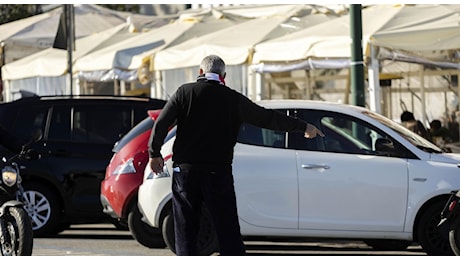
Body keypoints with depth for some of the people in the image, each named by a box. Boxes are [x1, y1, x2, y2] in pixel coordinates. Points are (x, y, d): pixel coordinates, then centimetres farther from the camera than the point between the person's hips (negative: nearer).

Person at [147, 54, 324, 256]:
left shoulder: (185, 92, 1)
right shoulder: (234, 99, 4)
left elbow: (161, 124, -5)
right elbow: (268, 118, 10)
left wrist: (154, 153, 9)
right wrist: (304, 127, 21)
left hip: (185, 171, 0)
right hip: (218, 173, 0)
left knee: (185, 231, 6)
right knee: (228, 232, 3)